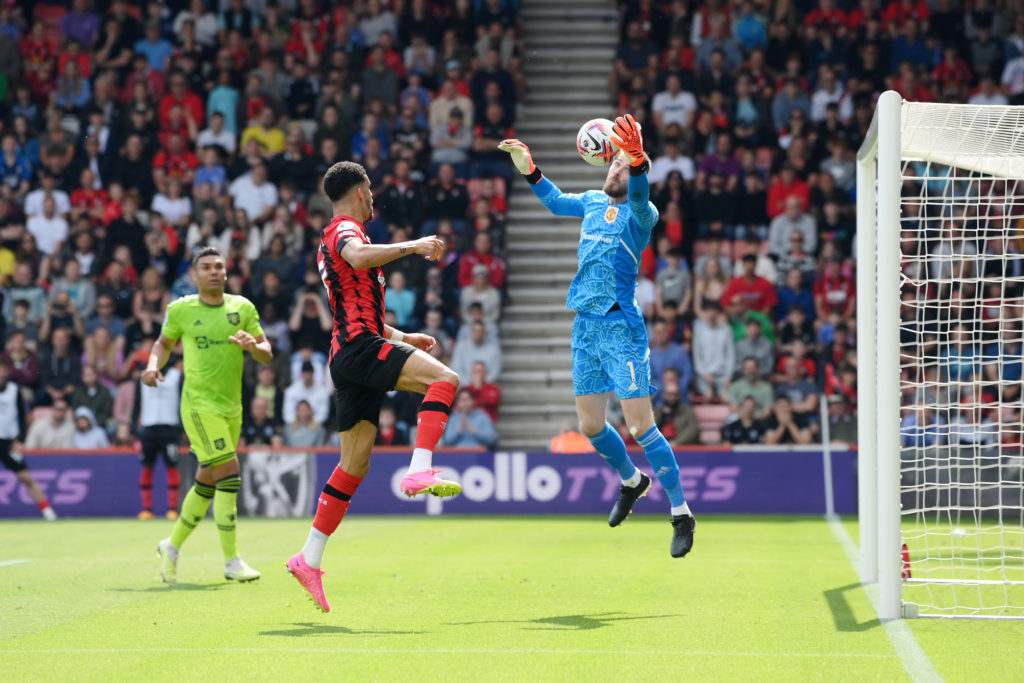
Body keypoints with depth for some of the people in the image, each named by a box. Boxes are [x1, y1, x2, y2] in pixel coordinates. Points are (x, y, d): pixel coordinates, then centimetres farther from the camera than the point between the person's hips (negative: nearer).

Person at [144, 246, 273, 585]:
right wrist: (153, 365, -3)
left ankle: (172, 546, 32)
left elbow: (267, 354, 6)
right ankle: (231, 560, -12)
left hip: (231, 407, 5)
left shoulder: (242, 307, 6)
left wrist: (252, 345, -16)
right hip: (199, 404, -4)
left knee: (207, 483, 12)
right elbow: (164, 343, 16)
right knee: (229, 474, -17)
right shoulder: (181, 309, 0)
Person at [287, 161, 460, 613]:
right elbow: (358, 257, -29)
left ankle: (309, 560, 9)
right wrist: (412, 246, -28)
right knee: (444, 379, -24)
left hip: (349, 353, 10)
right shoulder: (345, 230, -2)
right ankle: (419, 472, -40)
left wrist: (402, 337, 37)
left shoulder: (333, 238, 30)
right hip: (360, 346, -10)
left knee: (354, 465, 9)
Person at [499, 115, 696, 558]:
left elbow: (640, 197, -31)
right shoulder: (593, 202, 13)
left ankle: (681, 515, -3)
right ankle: (631, 481, 39)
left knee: (640, 425, -12)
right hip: (585, 326, 7)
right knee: (591, 426, 12)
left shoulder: (640, 214, -7)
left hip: (621, 326, -7)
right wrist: (529, 170, 19)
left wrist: (637, 159, -51)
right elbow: (556, 202, 32)